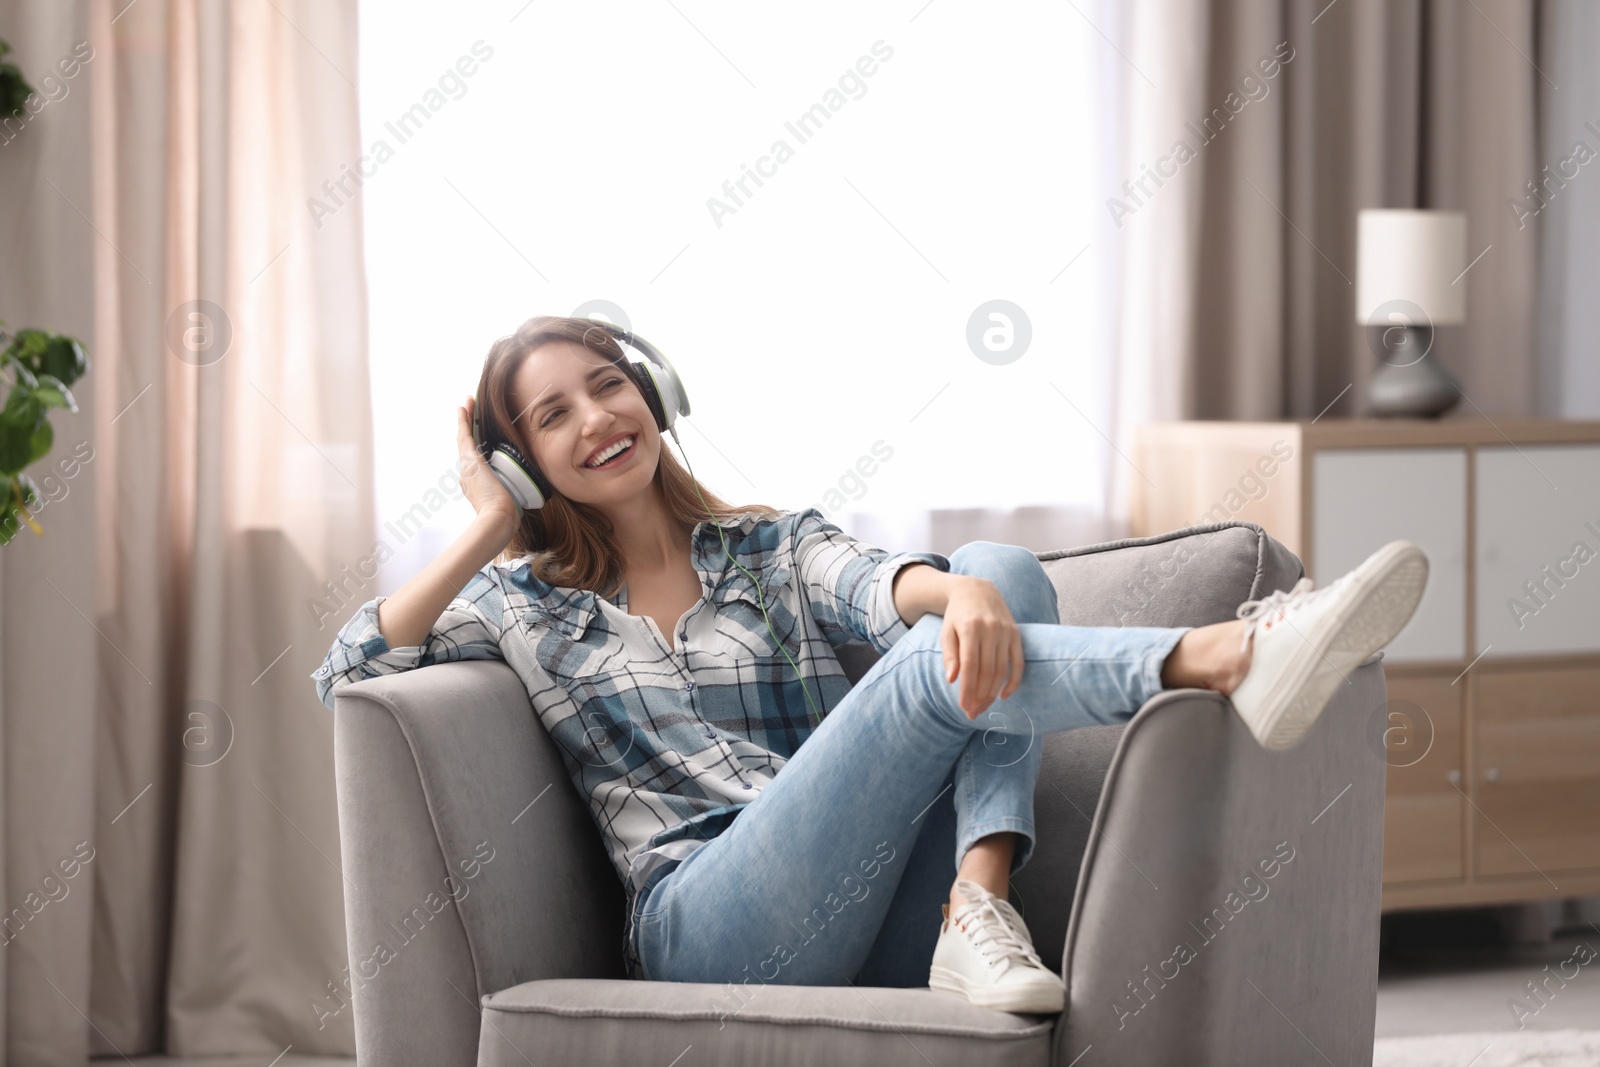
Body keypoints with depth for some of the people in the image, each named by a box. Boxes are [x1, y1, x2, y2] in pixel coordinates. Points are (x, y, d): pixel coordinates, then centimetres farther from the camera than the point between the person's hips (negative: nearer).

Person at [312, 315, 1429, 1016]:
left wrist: (957, 589, -27)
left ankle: (977, 905, -35)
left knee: (1005, 574, -16)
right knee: (940, 663, -26)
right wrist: (487, 528, 9)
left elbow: (873, 585, -2)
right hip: (714, 932, -3)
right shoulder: (529, 605, 21)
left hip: (874, 938, 3)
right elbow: (348, 674, 7)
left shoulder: (778, 548, 23)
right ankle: (1224, 658, -50)